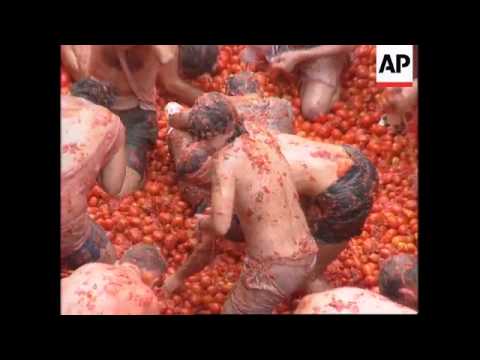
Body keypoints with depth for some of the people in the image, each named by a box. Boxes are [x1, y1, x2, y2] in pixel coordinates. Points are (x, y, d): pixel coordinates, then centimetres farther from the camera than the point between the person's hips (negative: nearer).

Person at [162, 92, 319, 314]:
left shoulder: (226, 158, -17)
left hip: (274, 269, -8)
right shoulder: (264, 138, 3)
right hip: (307, 256, 8)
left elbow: (220, 226, -27)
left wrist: (204, 222, -3)